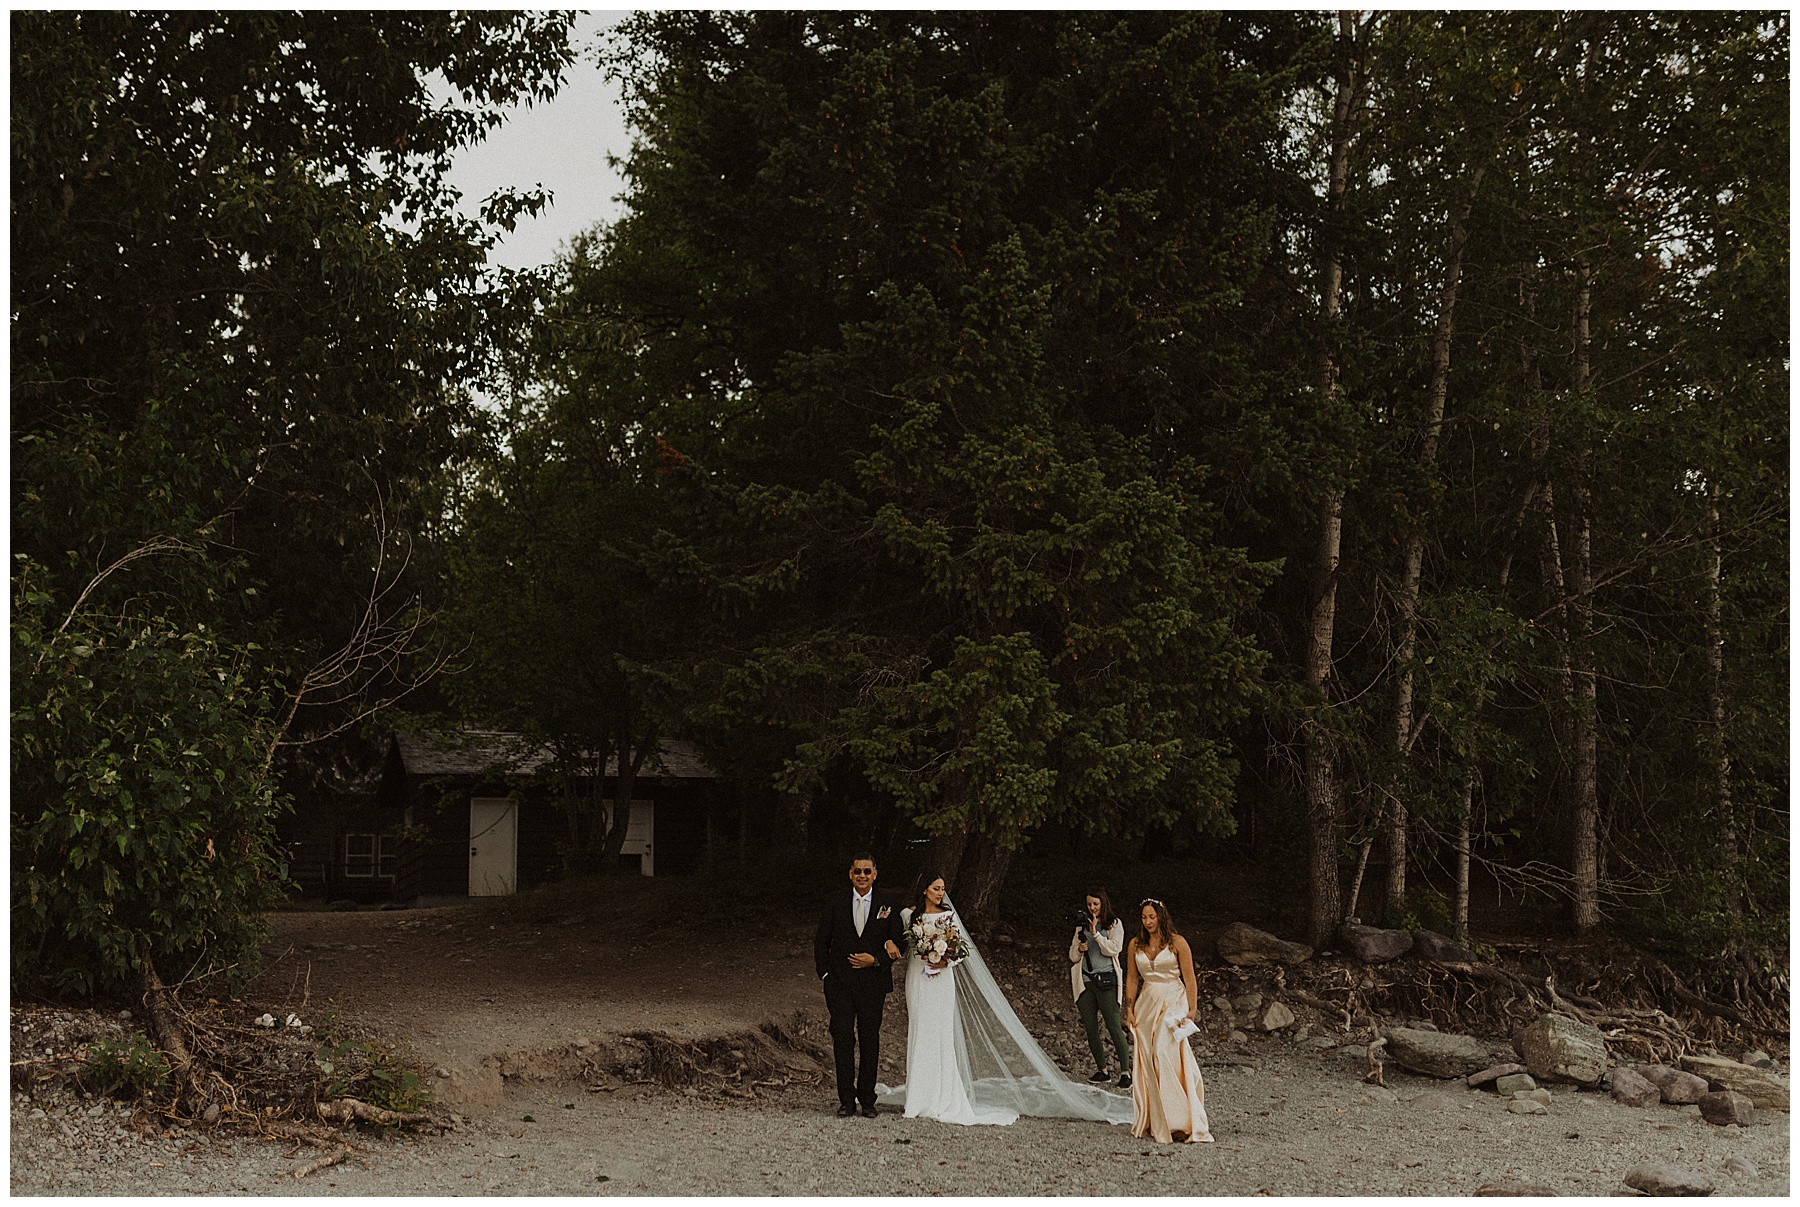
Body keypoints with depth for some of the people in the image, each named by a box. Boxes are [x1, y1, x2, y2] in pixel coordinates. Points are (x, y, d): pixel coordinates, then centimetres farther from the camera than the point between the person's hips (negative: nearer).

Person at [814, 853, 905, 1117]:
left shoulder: (888, 907, 6)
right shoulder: (834, 903, 6)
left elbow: (897, 946, 4)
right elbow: (821, 941, 8)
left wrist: (875, 961, -11)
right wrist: (824, 973, -1)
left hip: (873, 983, 0)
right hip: (840, 983, 0)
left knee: (870, 1041, 4)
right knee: (843, 1040, -4)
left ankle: (867, 1100, 12)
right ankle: (847, 1100, 1)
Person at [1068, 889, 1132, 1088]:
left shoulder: (1114, 924, 6)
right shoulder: (1082, 927, 17)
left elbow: (1114, 948, -8)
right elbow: (1072, 956, 16)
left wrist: (1096, 934, -13)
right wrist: (1080, 949, -5)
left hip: (1106, 980, -4)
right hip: (1085, 981, 4)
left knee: (1114, 1027, -10)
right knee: (1091, 1029, 3)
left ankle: (1125, 1072, -9)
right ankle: (1102, 1070, 12)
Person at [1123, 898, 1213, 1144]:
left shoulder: (1177, 943, -3)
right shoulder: (1136, 945, 9)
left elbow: (1190, 980, -4)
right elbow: (1132, 979, 14)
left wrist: (1191, 1011, -10)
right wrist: (1130, 1010, 6)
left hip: (1173, 1003, -5)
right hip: (1147, 1004, 5)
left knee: (1165, 1054, -19)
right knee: (1147, 1060, 1)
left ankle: (1177, 1121, -16)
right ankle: (1151, 1122, 8)